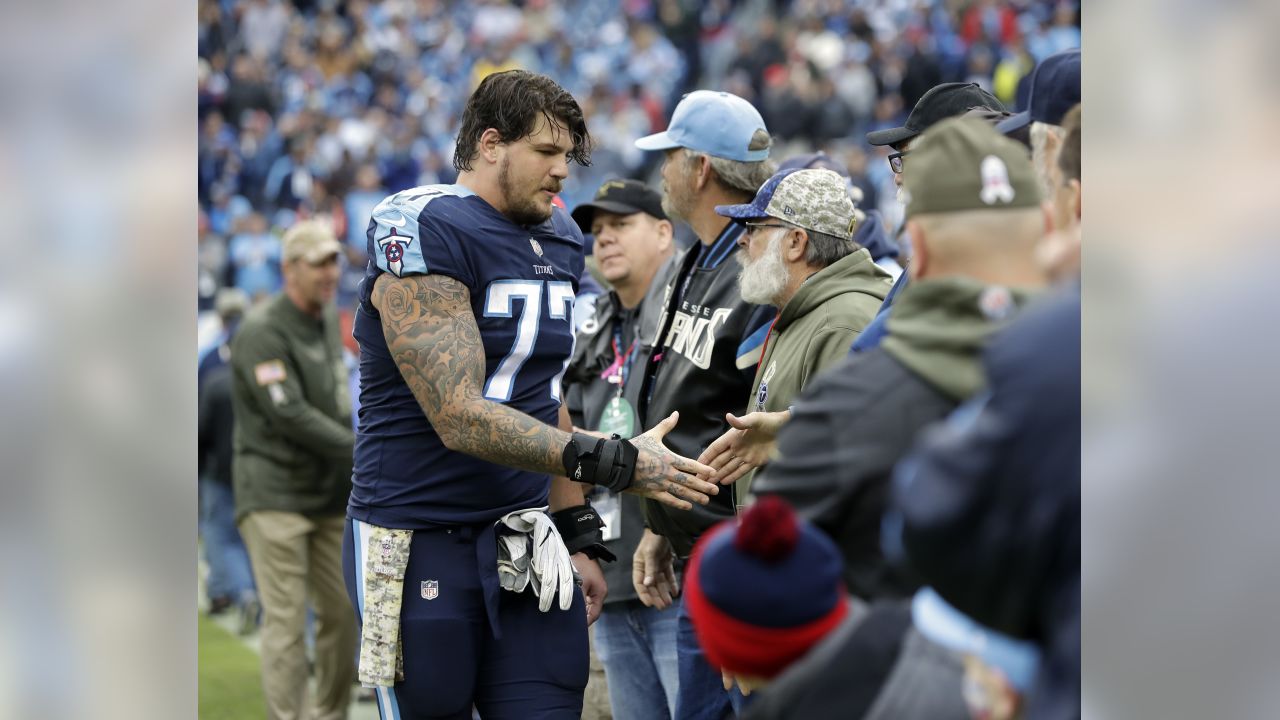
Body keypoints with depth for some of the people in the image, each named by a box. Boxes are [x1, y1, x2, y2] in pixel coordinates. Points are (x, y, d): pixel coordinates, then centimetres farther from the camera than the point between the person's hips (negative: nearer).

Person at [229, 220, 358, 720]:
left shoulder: (328, 319, 14)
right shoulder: (262, 331, -13)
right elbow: (289, 415, -20)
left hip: (330, 494, 8)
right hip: (276, 495, -8)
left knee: (342, 613, 8)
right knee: (286, 621, -9)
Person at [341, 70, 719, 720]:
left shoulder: (557, 241, 11)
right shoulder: (426, 234, -14)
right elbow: (461, 418, -21)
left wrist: (578, 533, 16)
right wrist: (614, 462, -24)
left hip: (523, 539, 7)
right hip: (419, 544, -6)